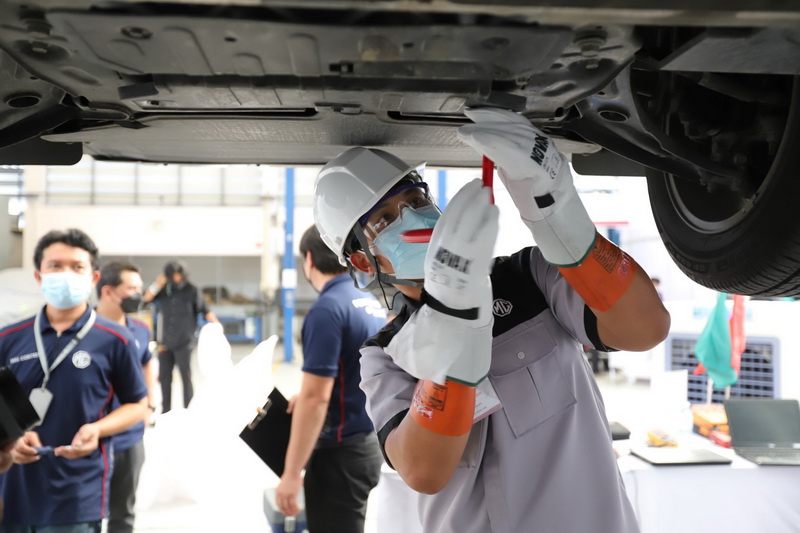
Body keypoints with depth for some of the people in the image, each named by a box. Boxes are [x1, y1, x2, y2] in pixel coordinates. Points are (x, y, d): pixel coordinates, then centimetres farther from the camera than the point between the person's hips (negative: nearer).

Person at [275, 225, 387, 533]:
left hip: (341, 451, -9)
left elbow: (315, 399, -23)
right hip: (368, 442, 9)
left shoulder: (327, 309, -19)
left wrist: (291, 473, -19)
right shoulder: (371, 303, 8)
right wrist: (308, 398, 26)